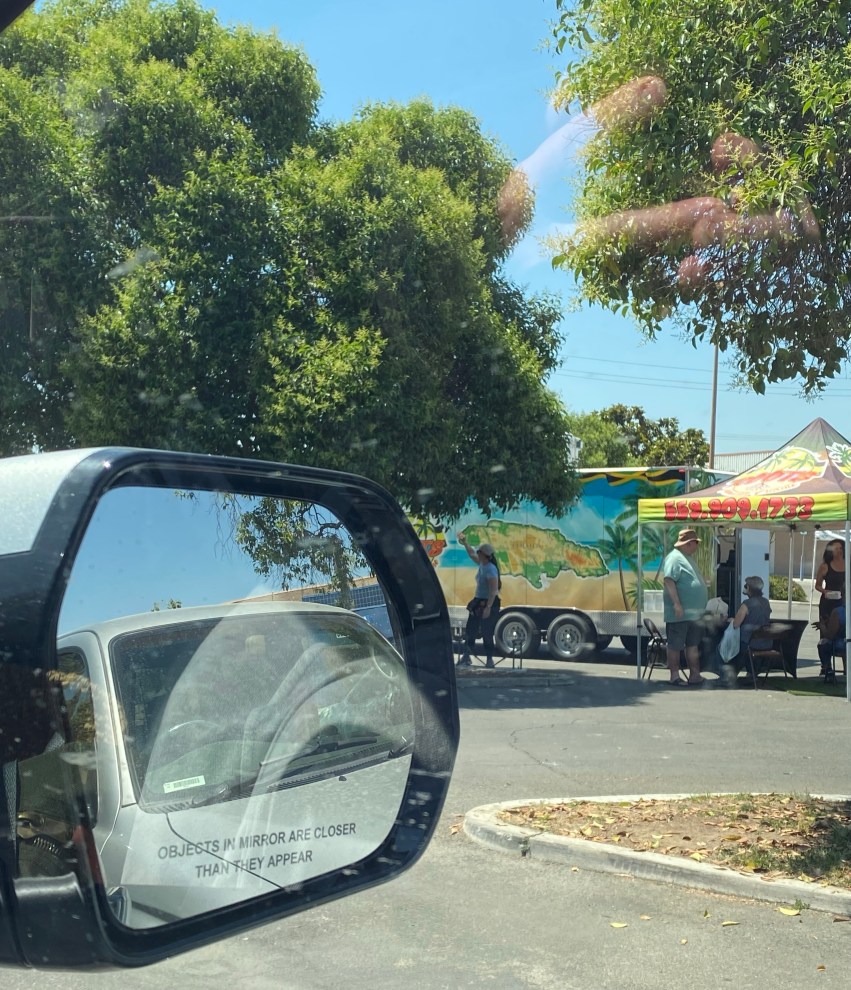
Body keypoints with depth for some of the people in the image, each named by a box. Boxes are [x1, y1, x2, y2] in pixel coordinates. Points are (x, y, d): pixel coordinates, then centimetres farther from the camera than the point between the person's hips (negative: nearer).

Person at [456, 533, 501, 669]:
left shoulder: (491, 569, -23)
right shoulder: (482, 564, 5)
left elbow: (494, 591, -26)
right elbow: (472, 555, 27)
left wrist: (488, 607, -30)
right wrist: (465, 543, 24)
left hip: (489, 604, -10)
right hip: (479, 602, 10)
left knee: (487, 633, -3)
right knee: (470, 630, 13)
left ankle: (489, 660, 7)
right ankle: (466, 657, 21)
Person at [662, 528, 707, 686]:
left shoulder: (686, 558, 18)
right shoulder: (675, 558, -14)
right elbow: (669, 581, -23)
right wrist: (676, 604, -27)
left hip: (694, 613, 10)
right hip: (679, 613, -10)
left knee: (693, 645, 13)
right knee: (675, 646, -1)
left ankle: (695, 675, 18)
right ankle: (675, 677, 5)